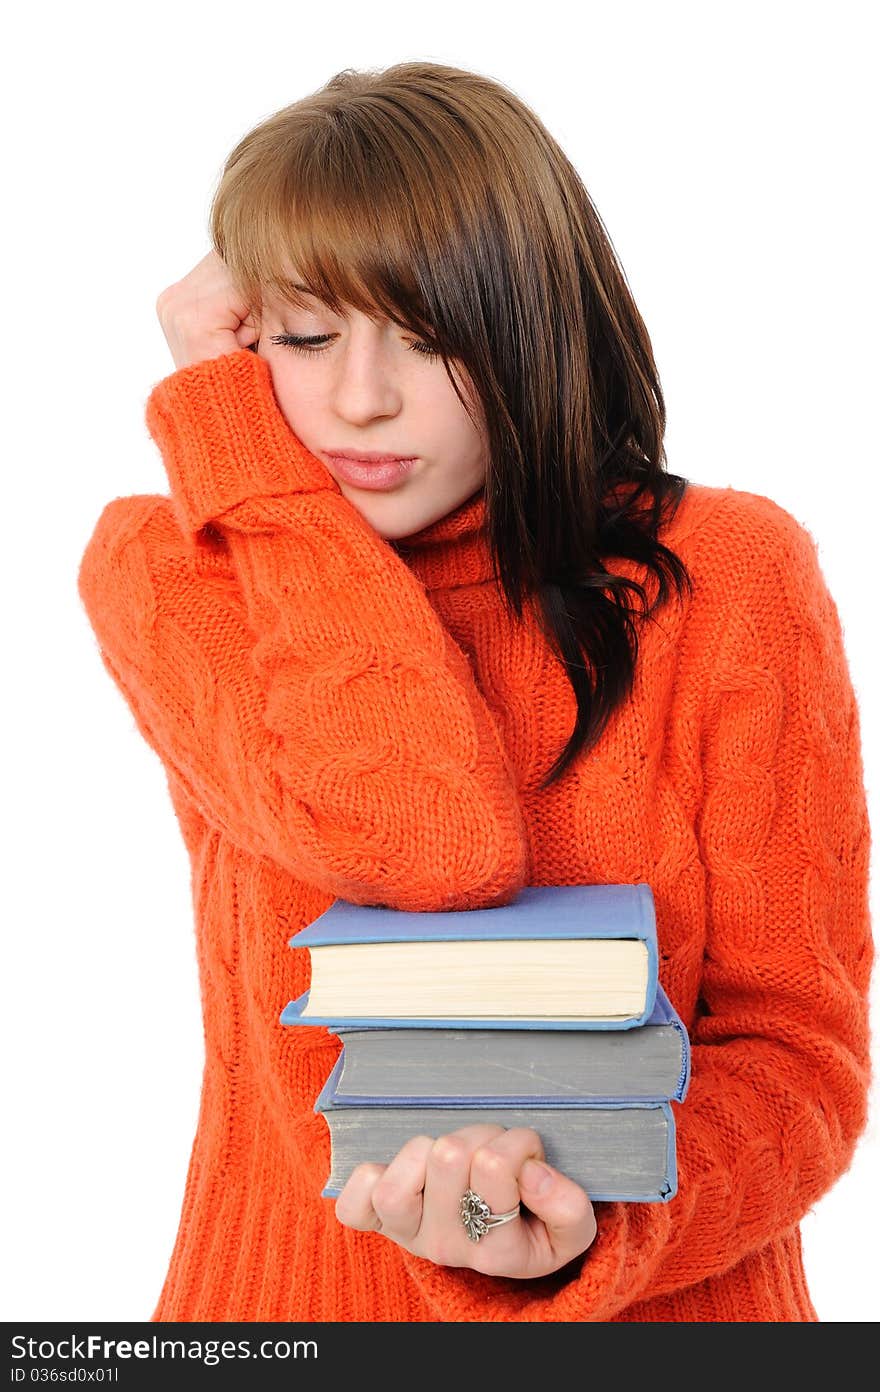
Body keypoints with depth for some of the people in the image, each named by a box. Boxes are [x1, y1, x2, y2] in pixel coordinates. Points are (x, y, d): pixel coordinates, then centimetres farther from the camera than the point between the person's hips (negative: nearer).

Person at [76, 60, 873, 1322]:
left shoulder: (732, 576, -6)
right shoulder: (164, 571, -5)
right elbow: (431, 847, -21)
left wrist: (588, 1230, -22)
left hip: (662, 1290, 0)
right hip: (290, 1282, 1)